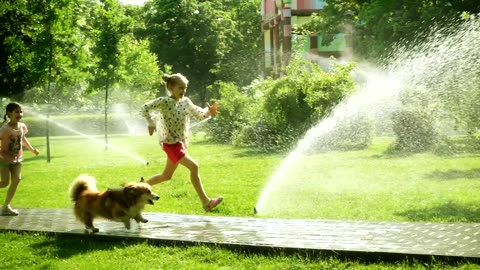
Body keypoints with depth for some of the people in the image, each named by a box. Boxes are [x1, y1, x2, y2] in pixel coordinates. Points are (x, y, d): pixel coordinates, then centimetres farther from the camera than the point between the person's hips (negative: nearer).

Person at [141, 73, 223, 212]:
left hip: (182, 142, 8)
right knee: (194, 166, -19)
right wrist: (151, 123, -12)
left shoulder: (186, 101, 6)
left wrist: (209, 111, -9)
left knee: (166, 176, 18)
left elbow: (199, 114, 11)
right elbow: (145, 108, -4)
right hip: (170, 143, -8)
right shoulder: (164, 101, -13)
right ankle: (206, 202, -17)